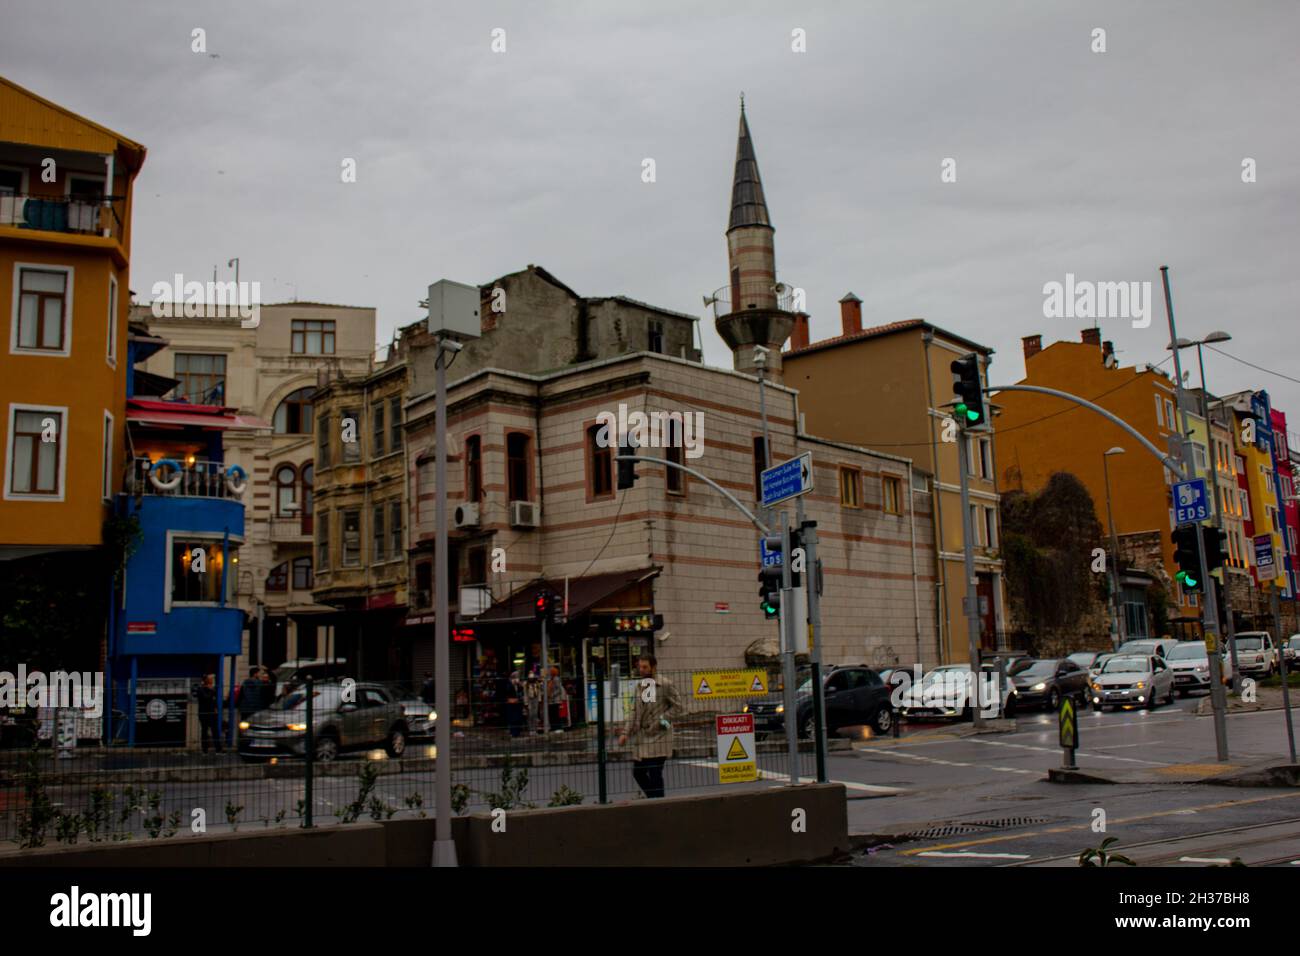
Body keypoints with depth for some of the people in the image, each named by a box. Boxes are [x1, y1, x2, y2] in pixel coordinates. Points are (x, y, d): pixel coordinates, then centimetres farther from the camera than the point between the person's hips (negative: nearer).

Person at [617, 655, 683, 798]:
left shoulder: (665, 685, -7)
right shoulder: (639, 685, 11)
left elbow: (678, 707, -7)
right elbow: (634, 712, 15)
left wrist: (660, 721, -15)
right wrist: (626, 732, 6)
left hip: (658, 737, -7)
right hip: (641, 737, 7)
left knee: (655, 774, -7)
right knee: (638, 772, 10)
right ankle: (655, 799, 27)